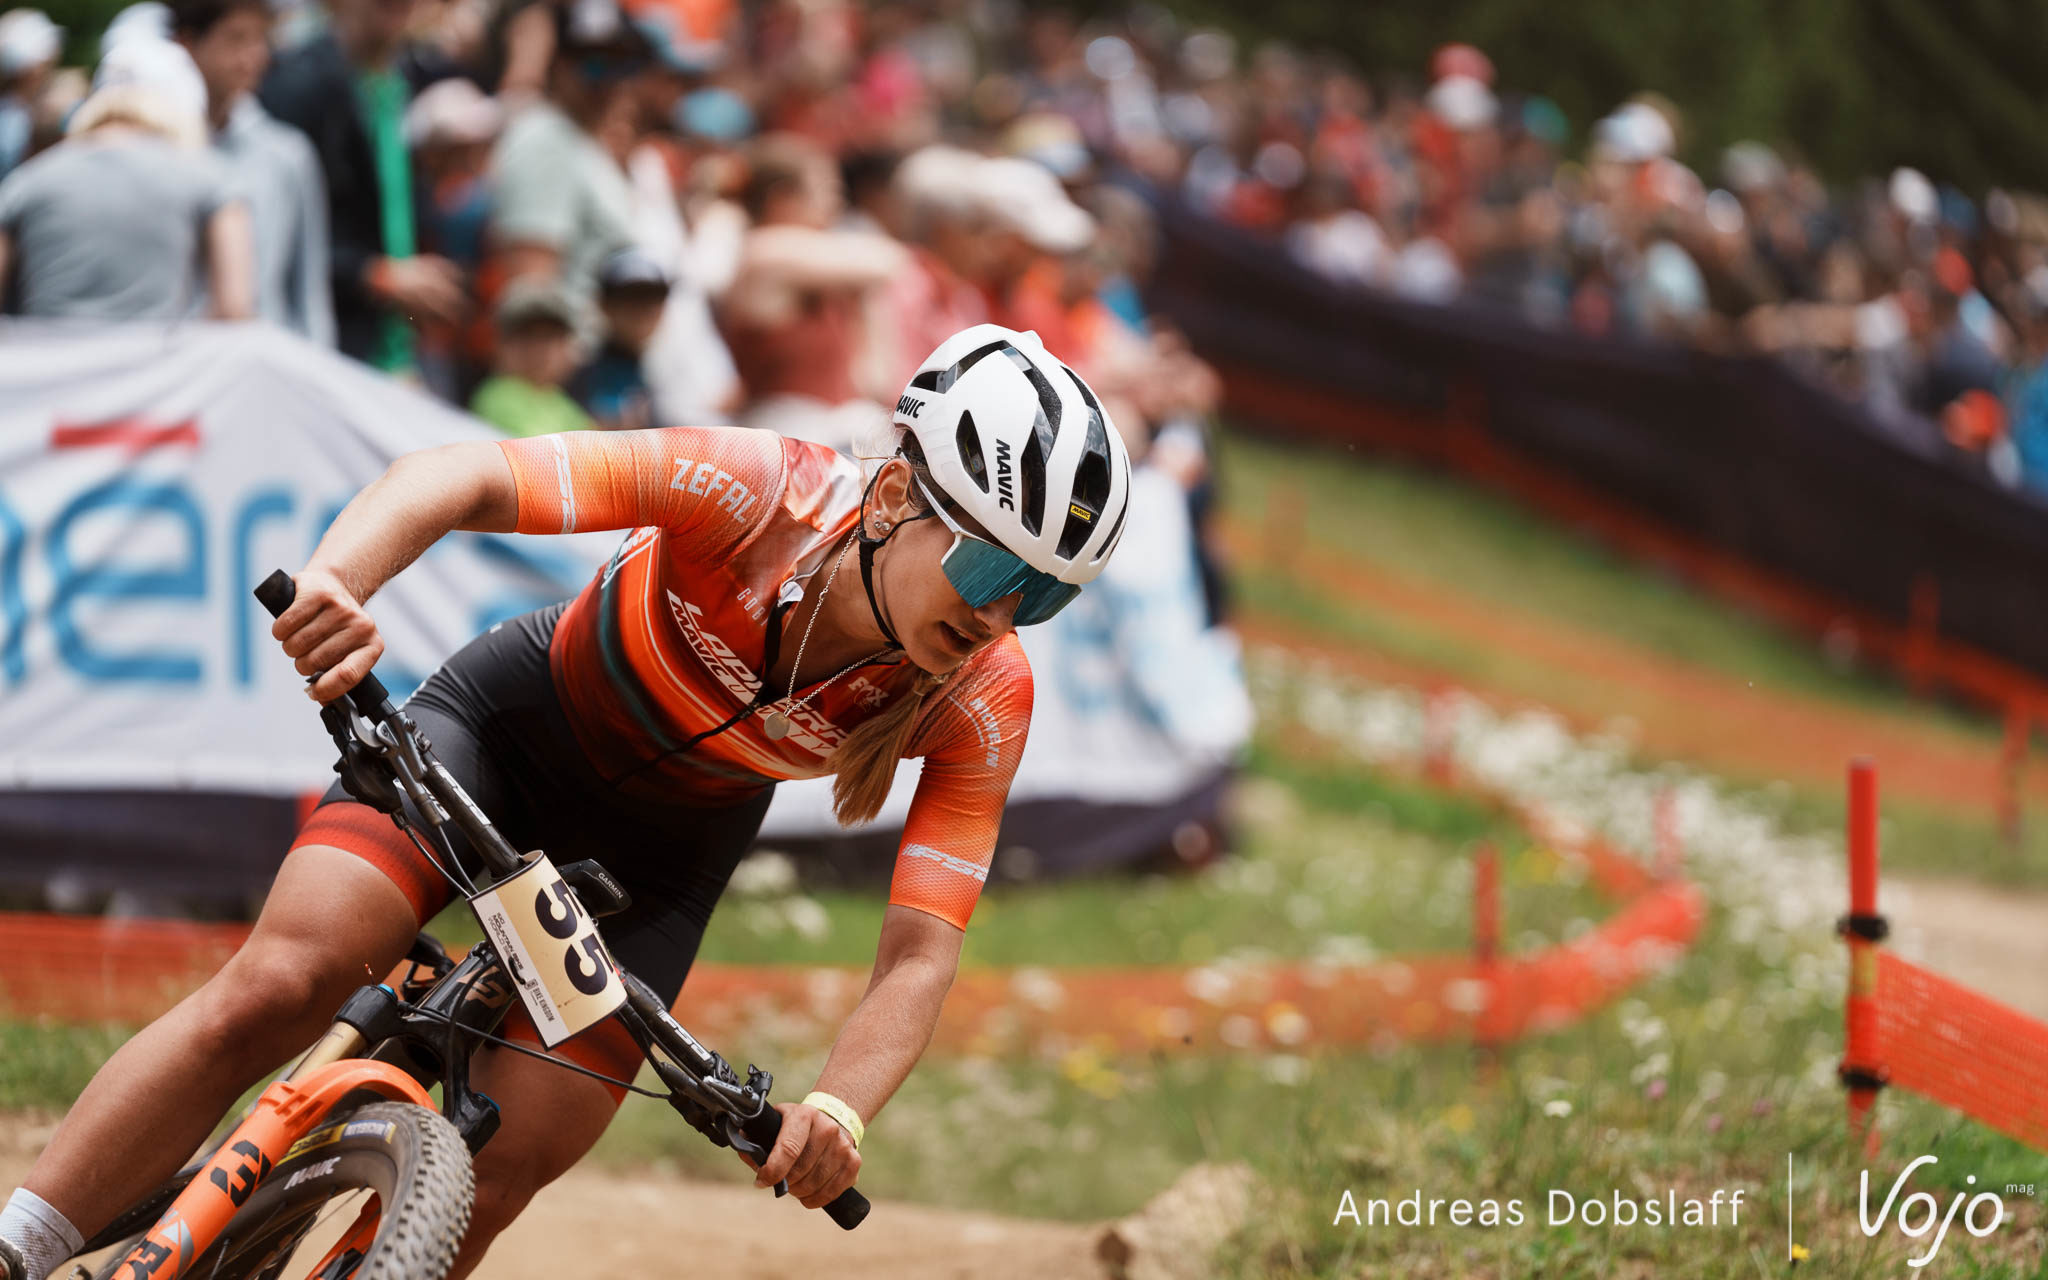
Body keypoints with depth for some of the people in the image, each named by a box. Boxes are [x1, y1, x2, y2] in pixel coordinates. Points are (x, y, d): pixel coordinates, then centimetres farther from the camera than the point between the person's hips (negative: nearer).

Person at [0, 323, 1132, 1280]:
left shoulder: (984, 697, -26)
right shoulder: (762, 496, -34)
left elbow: (920, 955, -28)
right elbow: (464, 478, -39)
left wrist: (836, 1111, -47)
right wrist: (337, 582, -59)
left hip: (660, 849, 2)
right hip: (517, 722, -2)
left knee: (487, 1183, -12)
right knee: (277, 989, -21)